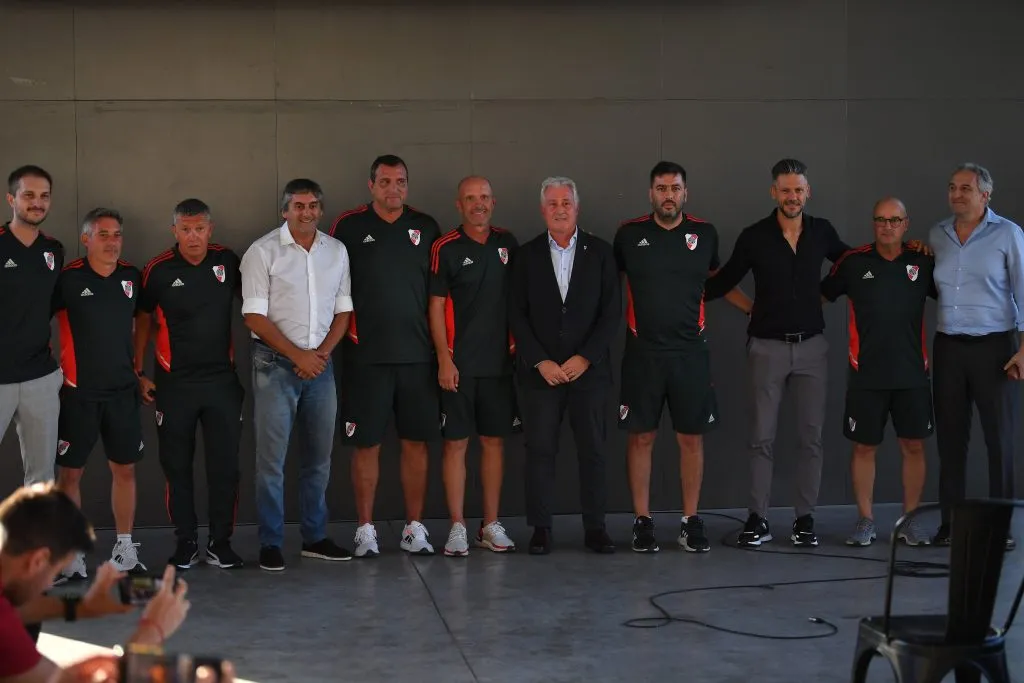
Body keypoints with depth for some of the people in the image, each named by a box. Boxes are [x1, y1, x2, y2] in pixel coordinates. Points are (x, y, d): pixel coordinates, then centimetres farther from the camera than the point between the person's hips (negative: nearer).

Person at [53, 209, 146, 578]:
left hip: (123, 389, 4)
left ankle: (125, 550, 19)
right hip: (78, 391, -4)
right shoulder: (68, 278, -9)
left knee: (125, 468, 8)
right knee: (70, 472, 2)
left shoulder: (132, 277, 5)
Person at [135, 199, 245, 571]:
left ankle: (221, 543, 11)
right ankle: (186, 542, 15)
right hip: (174, 383, -1)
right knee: (177, 466, 4)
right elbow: (143, 321, 5)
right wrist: (139, 373, 3)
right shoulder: (158, 271, -5)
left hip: (222, 379, 1)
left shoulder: (227, 261, 0)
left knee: (225, 464, 1)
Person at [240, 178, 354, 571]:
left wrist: (322, 352, -4)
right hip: (276, 363, -5)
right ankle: (270, 543, 2)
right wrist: (297, 355, -12)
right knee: (271, 457, -4)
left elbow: (342, 310, 12)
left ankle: (315, 537, 19)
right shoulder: (263, 251, -5)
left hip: (320, 363, 5)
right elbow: (254, 316, -8)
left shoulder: (336, 251, 10)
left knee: (320, 455, 9)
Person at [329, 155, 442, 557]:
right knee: (366, 445, 2)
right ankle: (365, 530, 12)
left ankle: (414, 528, 15)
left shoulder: (425, 227, 9)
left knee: (416, 442, 6)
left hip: (417, 354, 2)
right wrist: (342, 336, -3)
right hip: (365, 355, -2)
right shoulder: (348, 227, 2)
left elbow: (437, 290, 13)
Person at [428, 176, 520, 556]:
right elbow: (436, 306, -3)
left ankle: (491, 525, 16)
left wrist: (519, 348, 8)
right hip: (459, 364, -3)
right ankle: (457, 527, 5)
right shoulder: (446, 249, -2)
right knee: (456, 442, -1)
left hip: (500, 361, 3)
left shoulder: (507, 243, 9)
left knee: (495, 440, 8)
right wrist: (444, 358, -9)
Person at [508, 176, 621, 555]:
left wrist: (584, 358, -7)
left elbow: (612, 311, 1)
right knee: (540, 451, -1)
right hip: (540, 371, 0)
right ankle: (541, 528, 5)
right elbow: (517, 314, 3)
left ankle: (595, 528, 9)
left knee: (593, 450, 2)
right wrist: (541, 362, -7)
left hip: (589, 368, 0)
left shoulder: (600, 251, 5)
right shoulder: (527, 255, 7)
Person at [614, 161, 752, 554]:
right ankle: (642, 521, 11)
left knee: (692, 437, 4)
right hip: (642, 352, -1)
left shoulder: (704, 234, 5)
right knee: (641, 437, 2)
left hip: (690, 352, 1)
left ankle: (691, 521, 14)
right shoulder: (629, 234, 1)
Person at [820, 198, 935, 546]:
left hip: (912, 373, 1)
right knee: (864, 446, 4)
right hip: (866, 373, -1)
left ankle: (910, 520, 17)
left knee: (914, 445, 4)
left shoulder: (923, 262, 2)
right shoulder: (853, 262, -1)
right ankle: (865, 520, 16)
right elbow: (821, 295, 7)